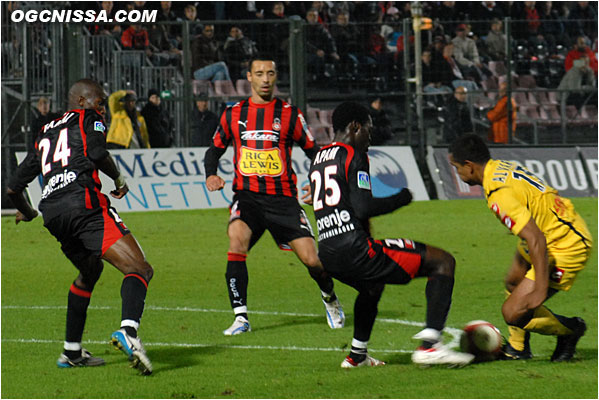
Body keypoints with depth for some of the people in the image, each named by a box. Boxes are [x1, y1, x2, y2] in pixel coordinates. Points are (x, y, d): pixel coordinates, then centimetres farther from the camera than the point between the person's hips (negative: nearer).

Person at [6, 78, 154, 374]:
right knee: (139, 270, -13)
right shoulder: (88, 119, 13)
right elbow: (98, 154, -10)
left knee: (90, 271, 32)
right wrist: (119, 180, 7)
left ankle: (71, 352, 32)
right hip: (84, 204, -7)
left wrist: (26, 213, 52)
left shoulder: (45, 134, 31)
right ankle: (128, 331, -41)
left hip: (52, 214, 7)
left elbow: (13, 188, 33)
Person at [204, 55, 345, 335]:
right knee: (237, 237, -30)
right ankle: (240, 317, -26)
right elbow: (215, 149, 20)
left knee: (311, 260, -6)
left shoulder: (289, 114, 4)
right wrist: (211, 175, -1)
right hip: (247, 195, 0)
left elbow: (313, 151, 10)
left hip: (283, 197, 0)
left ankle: (330, 299, 30)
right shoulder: (233, 114, 8)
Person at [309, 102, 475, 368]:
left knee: (373, 285, 42)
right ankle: (429, 344, -14)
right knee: (443, 262, -3)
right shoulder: (354, 156, -5)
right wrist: (401, 199, -2)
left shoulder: (318, 159, 20)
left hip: (327, 256, 9)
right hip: (354, 250, -9)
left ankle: (357, 355, 44)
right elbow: (363, 208, -16)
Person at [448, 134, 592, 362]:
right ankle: (517, 348, 45)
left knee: (513, 313, -12)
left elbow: (536, 240, -34)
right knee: (514, 282, 29)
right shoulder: (502, 167, 2)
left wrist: (540, 290, -34)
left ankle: (569, 330, 12)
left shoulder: (499, 194, -27)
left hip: (565, 248, -11)